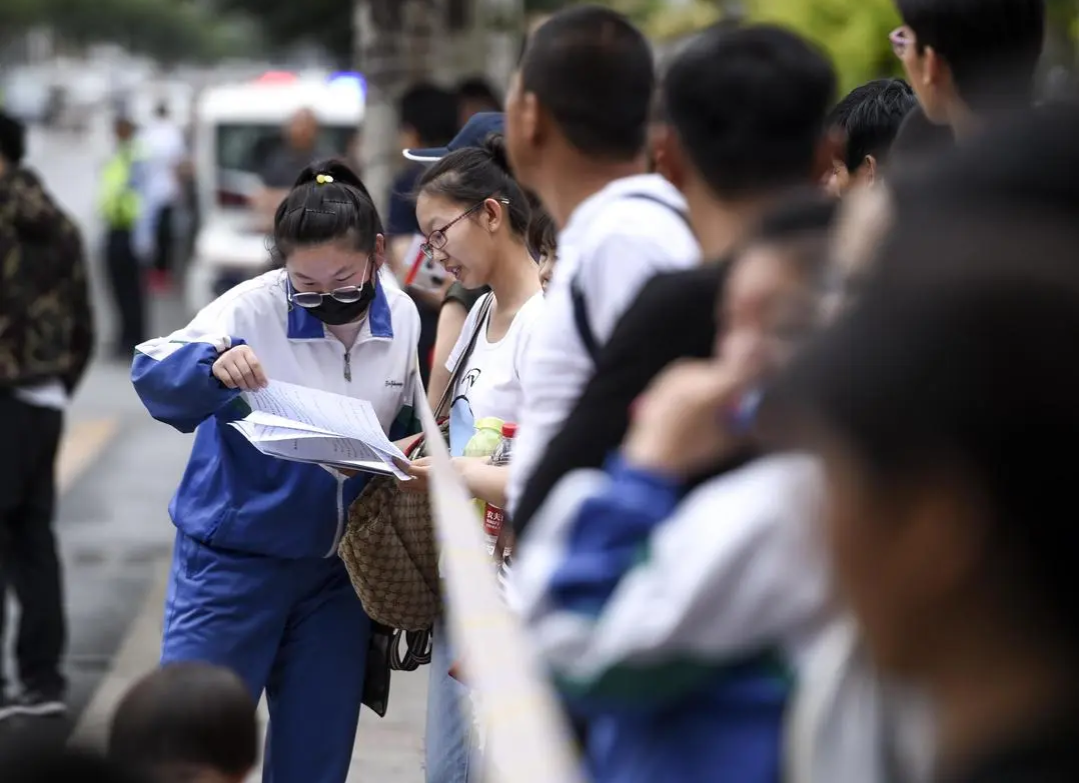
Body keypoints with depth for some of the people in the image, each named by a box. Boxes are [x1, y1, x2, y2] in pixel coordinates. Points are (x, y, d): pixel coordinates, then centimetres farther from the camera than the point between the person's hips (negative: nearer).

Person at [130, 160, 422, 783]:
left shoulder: (402, 316, -1)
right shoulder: (253, 309, -16)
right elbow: (152, 375, -26)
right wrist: (212, 366, -46)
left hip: (339, 568, 4)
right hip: (234, 560, -4)